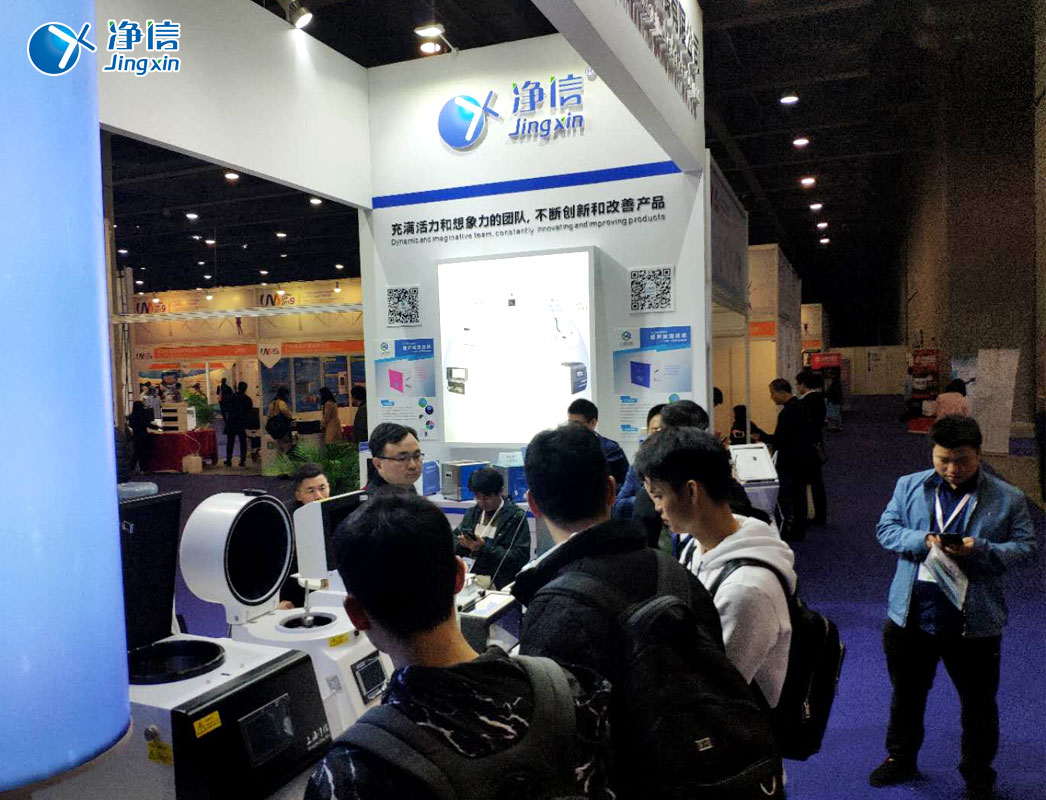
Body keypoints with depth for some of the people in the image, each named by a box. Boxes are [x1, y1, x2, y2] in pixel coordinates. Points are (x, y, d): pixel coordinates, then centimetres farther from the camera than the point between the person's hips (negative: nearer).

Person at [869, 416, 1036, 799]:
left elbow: (1026, 547, -6)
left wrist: (981, 549, -23)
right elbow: (885, 529, -1)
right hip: (911, 616, 2)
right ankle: (901, 759, 42)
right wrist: (923, 541, -20)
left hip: (975, 623, -1)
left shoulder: (1008, 498, -6)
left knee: (978, 705, 16)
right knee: (907, 695, 20)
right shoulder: (909, 486, -2)